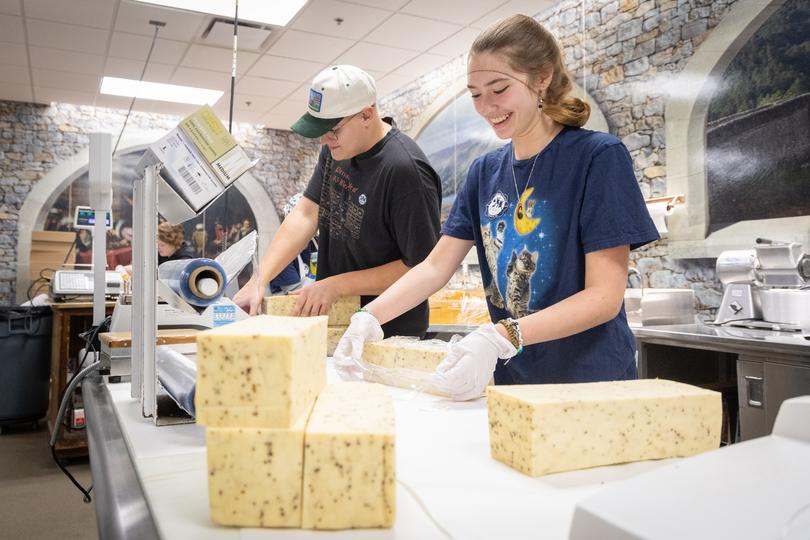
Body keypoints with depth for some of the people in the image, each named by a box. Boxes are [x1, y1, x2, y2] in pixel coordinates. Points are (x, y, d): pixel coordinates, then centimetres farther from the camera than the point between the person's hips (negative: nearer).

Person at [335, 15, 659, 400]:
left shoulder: (599, 157, -13)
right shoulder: (484, 172, 4)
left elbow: (605, 295, -19)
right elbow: (436, 266, 2)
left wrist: (501, 337, -31)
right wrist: (370, 316, -14)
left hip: (591, 381, -4)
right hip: (513, 380, 5)